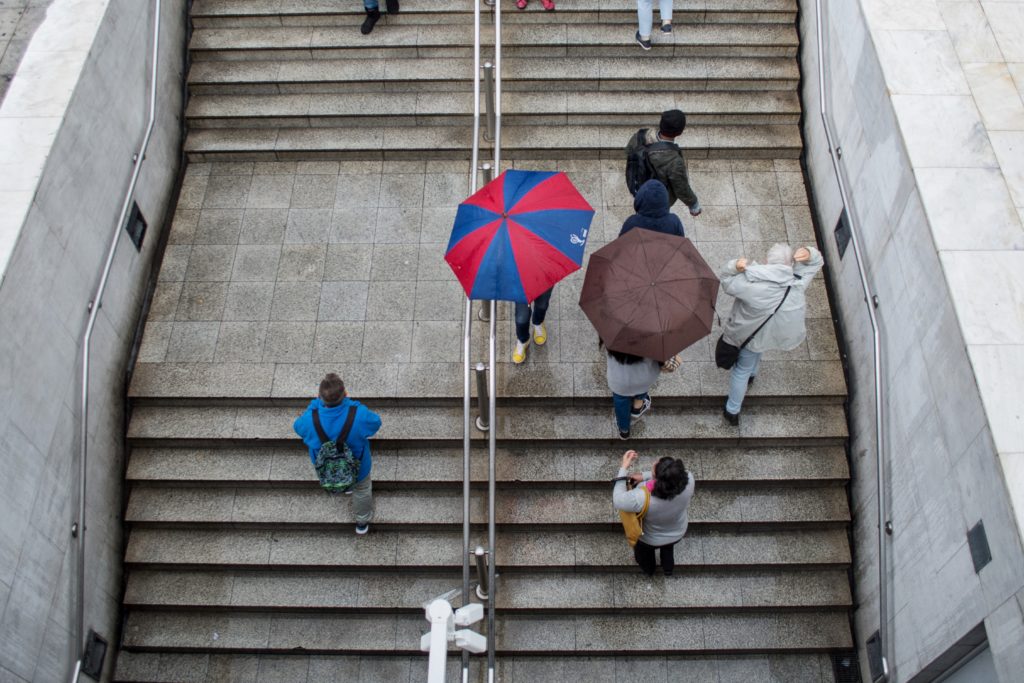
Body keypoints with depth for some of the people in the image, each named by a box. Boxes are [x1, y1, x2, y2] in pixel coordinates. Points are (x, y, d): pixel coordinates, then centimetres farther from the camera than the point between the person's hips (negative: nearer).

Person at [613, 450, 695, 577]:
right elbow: (672, 475, -15)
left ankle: (648, 570, 66)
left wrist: (624, 468, -31)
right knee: (668, 547, 39)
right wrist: (645, 476, -20)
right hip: (678, 533, 2)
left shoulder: (643, 498, -47)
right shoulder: (689, 479, -38)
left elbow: (617, 501, -31)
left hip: (650, 539, -2)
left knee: (644, 551, 35)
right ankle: (668, 568, 68)